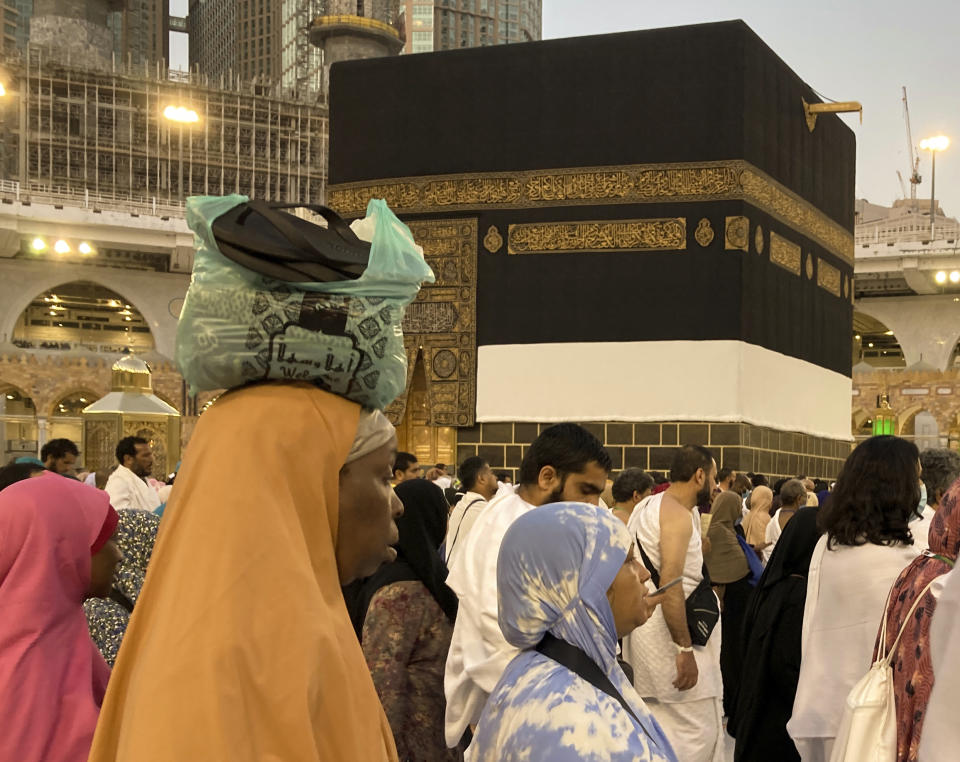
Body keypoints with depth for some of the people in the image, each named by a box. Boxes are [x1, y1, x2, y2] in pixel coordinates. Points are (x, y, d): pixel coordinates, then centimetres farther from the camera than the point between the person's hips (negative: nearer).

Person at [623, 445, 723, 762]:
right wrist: (685, 649, -24)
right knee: (698, 734, -6)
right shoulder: (678, 514, -15)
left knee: (655, 733, 16)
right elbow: (670, 583, -24)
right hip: (667, 637, -10)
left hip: (641, 627, 10)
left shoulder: (644, 508, 16)